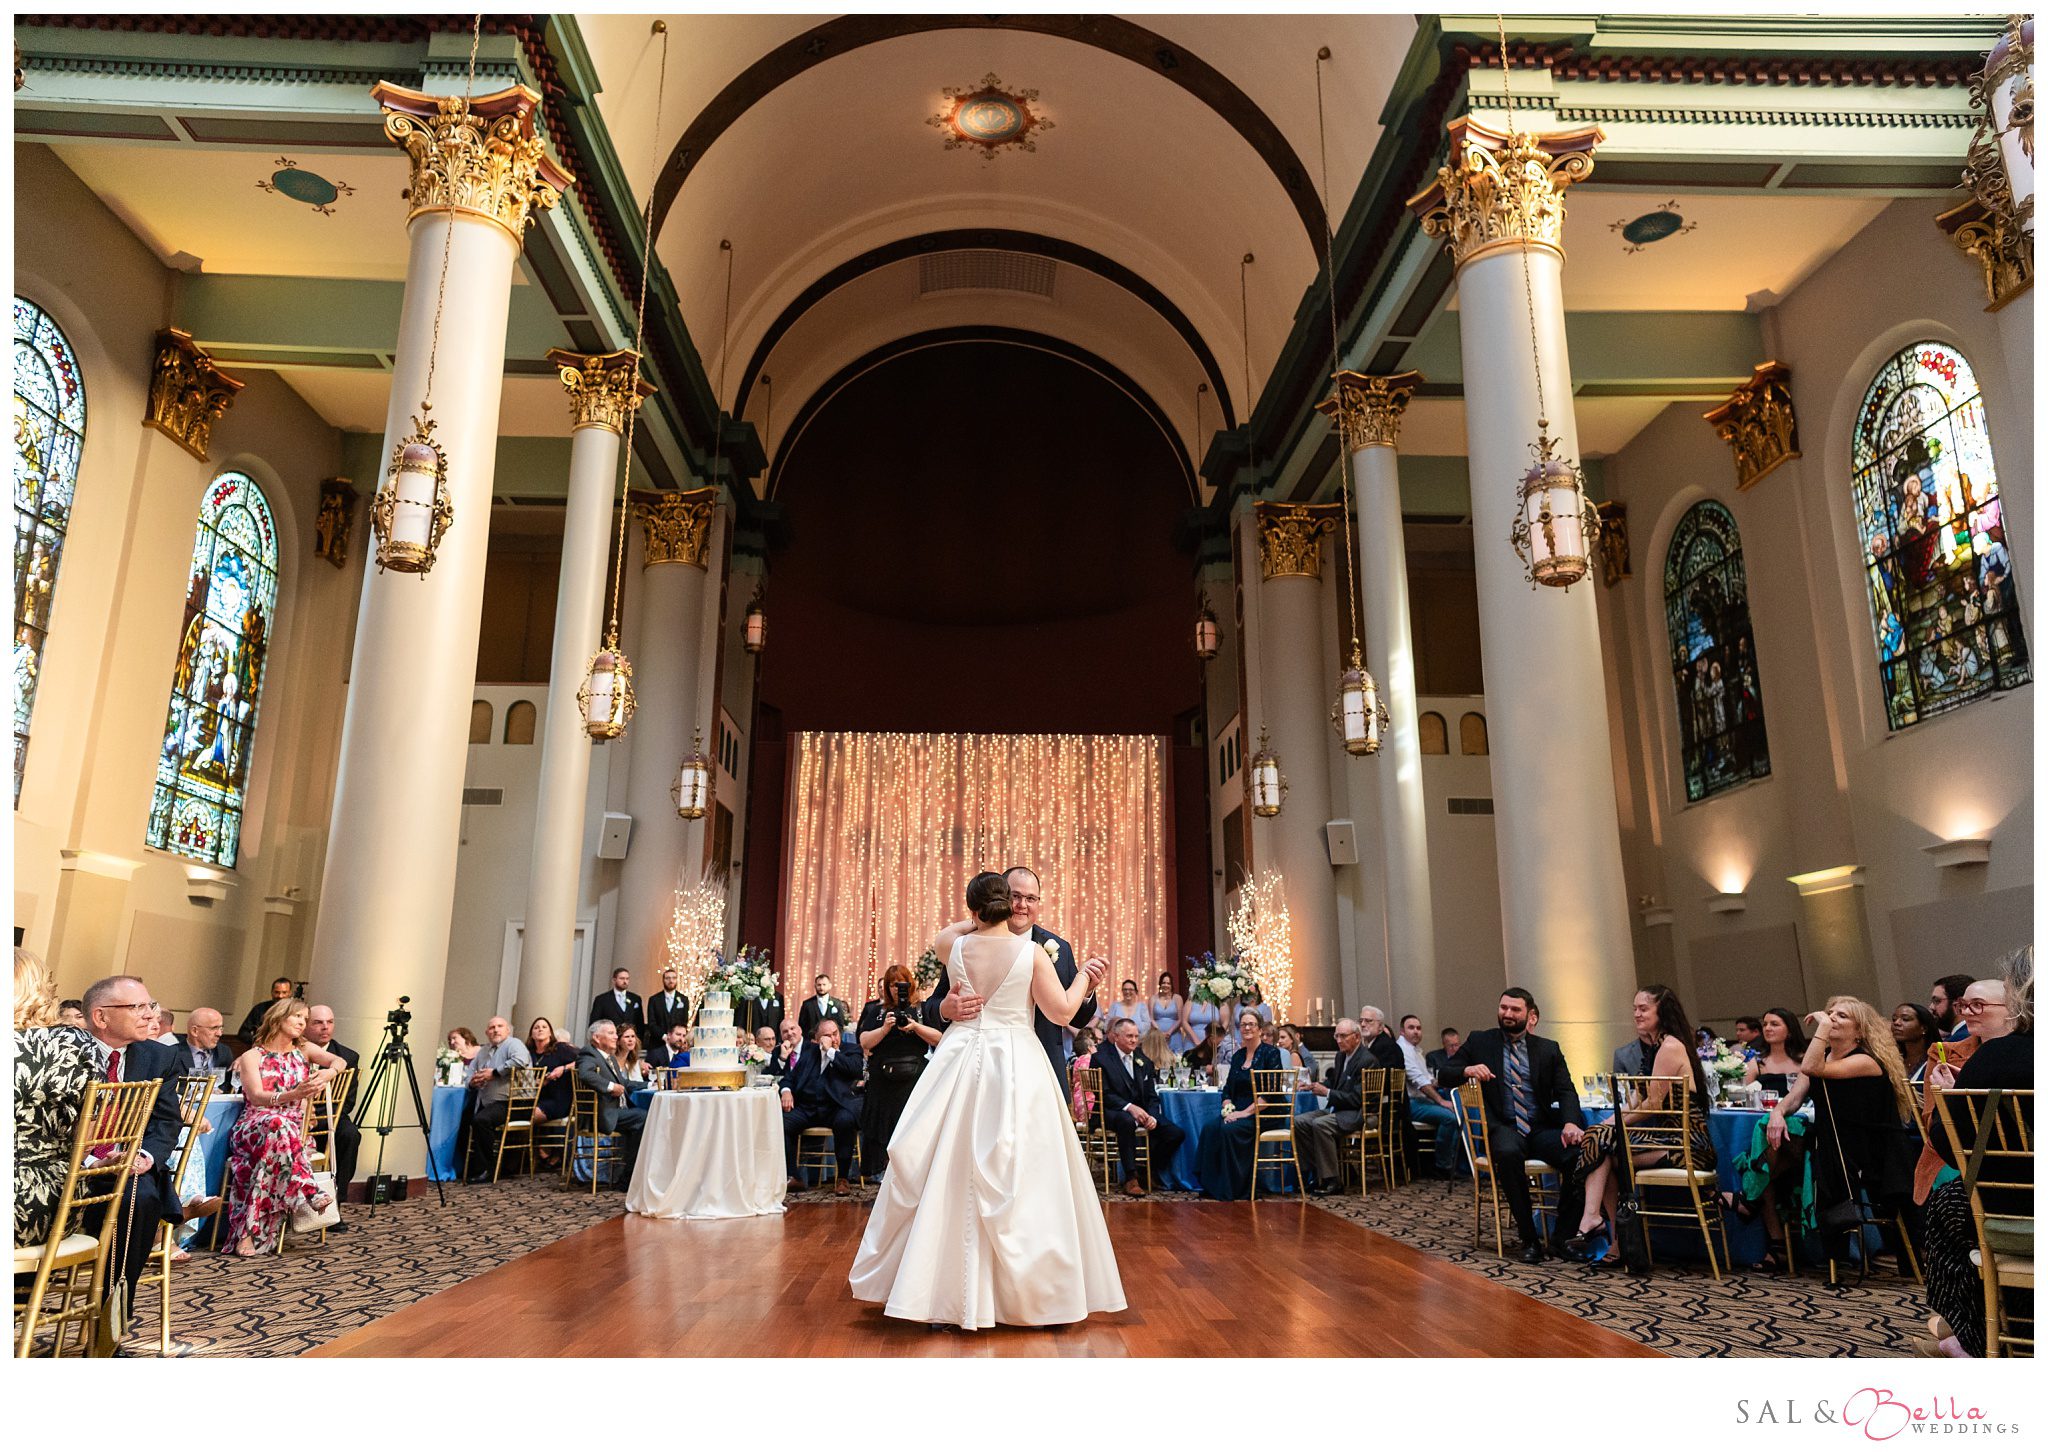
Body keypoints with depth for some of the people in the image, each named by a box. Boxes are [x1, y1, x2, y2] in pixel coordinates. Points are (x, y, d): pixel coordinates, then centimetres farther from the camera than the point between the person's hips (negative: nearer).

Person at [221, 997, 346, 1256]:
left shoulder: (304, 1050, 17)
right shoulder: (252, 1056, 7)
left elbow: (338, 1060, 0)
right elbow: (256, 1097, -10)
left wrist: (326, 1074, -24)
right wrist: (293, 1095, -28)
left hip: (294, 1130, 2)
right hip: (253, 1128, -2)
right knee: (278, 1123, -39)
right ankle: (309, 1191, -40)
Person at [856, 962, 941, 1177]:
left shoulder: (922, 1009, 9)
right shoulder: (877, 1011, 14)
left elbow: (938, 1038, -1)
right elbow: (865, 1042, 4)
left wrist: (916, 1027, -14)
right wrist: (885, 1028, -10)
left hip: (914, 1079, -2)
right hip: (883, 1081, 2)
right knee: (886, 1131, 1)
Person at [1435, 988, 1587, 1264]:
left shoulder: (1548, 1049, 14)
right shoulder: (1479, 1042, 10)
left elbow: (1565, 1091, 4)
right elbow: (1444, 1077, 6)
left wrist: (1571, 1122, -17)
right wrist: (1467, 1070, -17)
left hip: (1543, 1128, 2)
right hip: (1504, 1129, -2)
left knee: (1580, 1153, -28)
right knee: (1508, 1153, -37)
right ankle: (1529, 1238, -22)